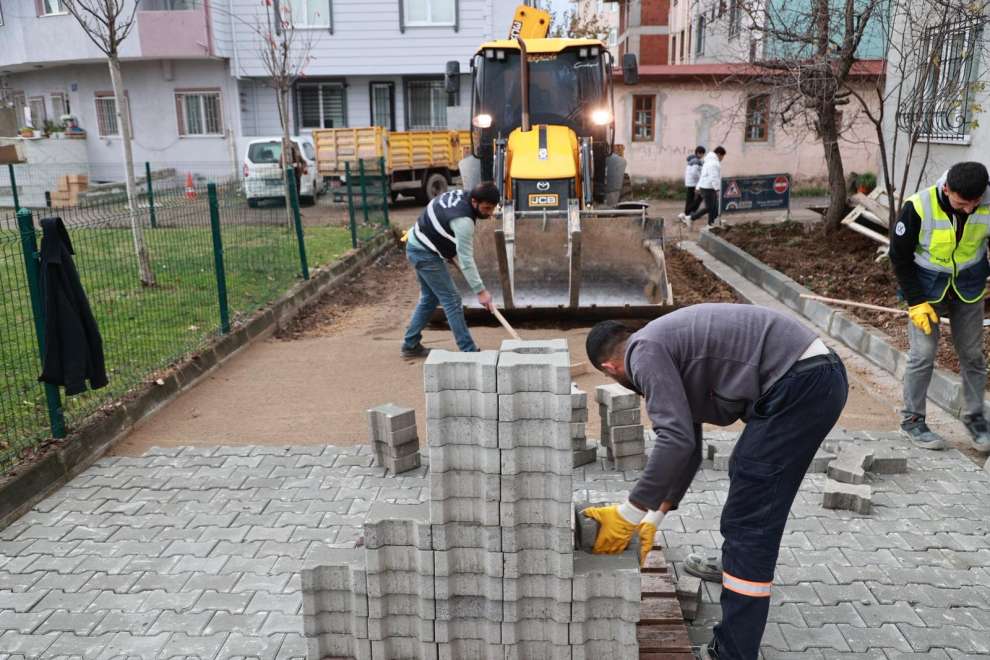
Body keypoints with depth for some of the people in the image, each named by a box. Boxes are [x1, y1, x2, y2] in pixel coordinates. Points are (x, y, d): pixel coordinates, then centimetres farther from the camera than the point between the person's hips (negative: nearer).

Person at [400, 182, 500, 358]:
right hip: (425, 253, -10)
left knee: (430, 298, 18)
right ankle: (469, 351, -5)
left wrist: (450, 253, 9)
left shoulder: (461, 195, -2)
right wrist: (480, 291, -25)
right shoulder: (463, 220, -29)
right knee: (451, 299, -8)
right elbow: (466, 259, -28)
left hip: (418, 245, 10)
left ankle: (410, 345, 25)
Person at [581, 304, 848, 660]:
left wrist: (627, 515, -10)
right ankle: (734, 567, 54)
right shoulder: (667, 347, 21)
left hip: (801, 383, -11)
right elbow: (687, 443, 26)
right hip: (814, 374, 11)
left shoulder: (645, 351, -8)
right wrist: (655, 516, 28)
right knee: (745, 475, 31)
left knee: (749, 522, -6)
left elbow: (676, 441, -19)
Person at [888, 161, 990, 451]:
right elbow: (900, 256, -14)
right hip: (926, 286, -3)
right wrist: (916, 302, -15)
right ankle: (912, 420, 12)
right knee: (923, 355, -3)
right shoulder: (919, 207, -26)